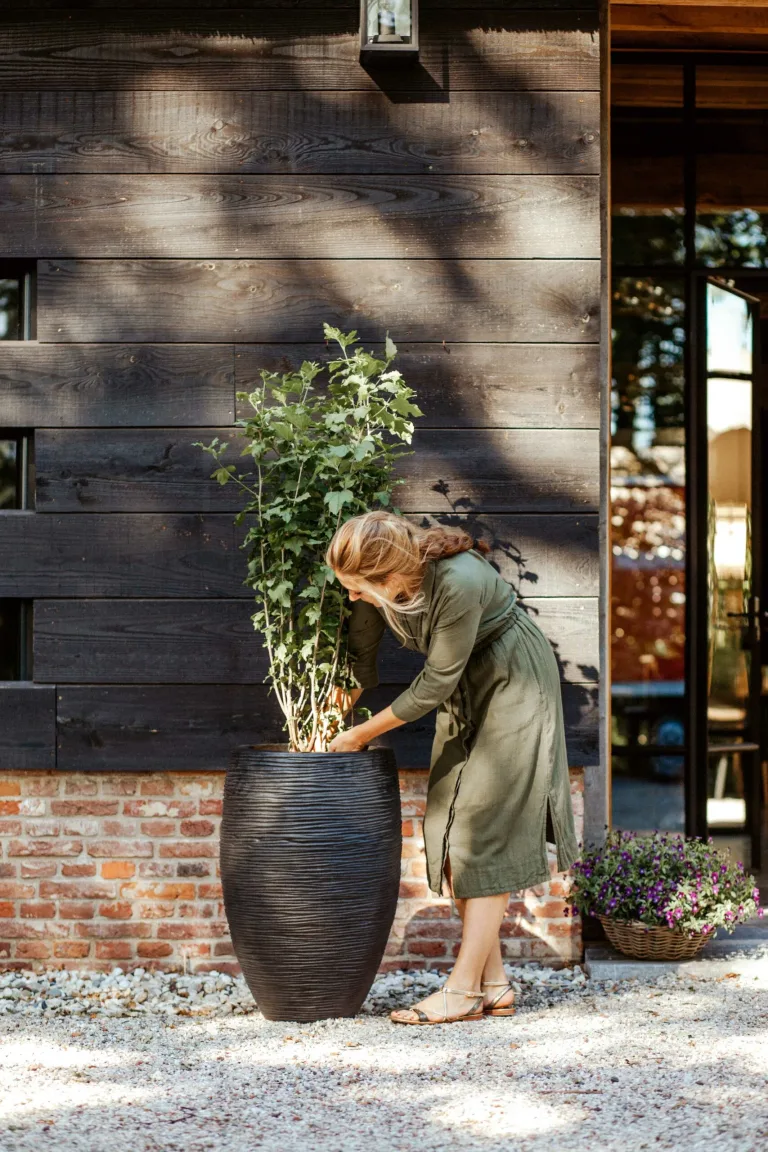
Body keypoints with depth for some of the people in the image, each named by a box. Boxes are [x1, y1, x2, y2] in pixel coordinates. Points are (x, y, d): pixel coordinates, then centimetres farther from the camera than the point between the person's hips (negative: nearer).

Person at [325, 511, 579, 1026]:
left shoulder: (458, 583, -36)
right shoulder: (379, 579, -16)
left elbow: (434, 683, -26)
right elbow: (360, 657, 0)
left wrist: (363, 734, -17)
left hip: (513, 681, -7)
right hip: (465, 689, 8)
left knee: (485, 830, -11)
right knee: (450, 833, 3)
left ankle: (464, 987, -8)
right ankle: (493, 982, 8)